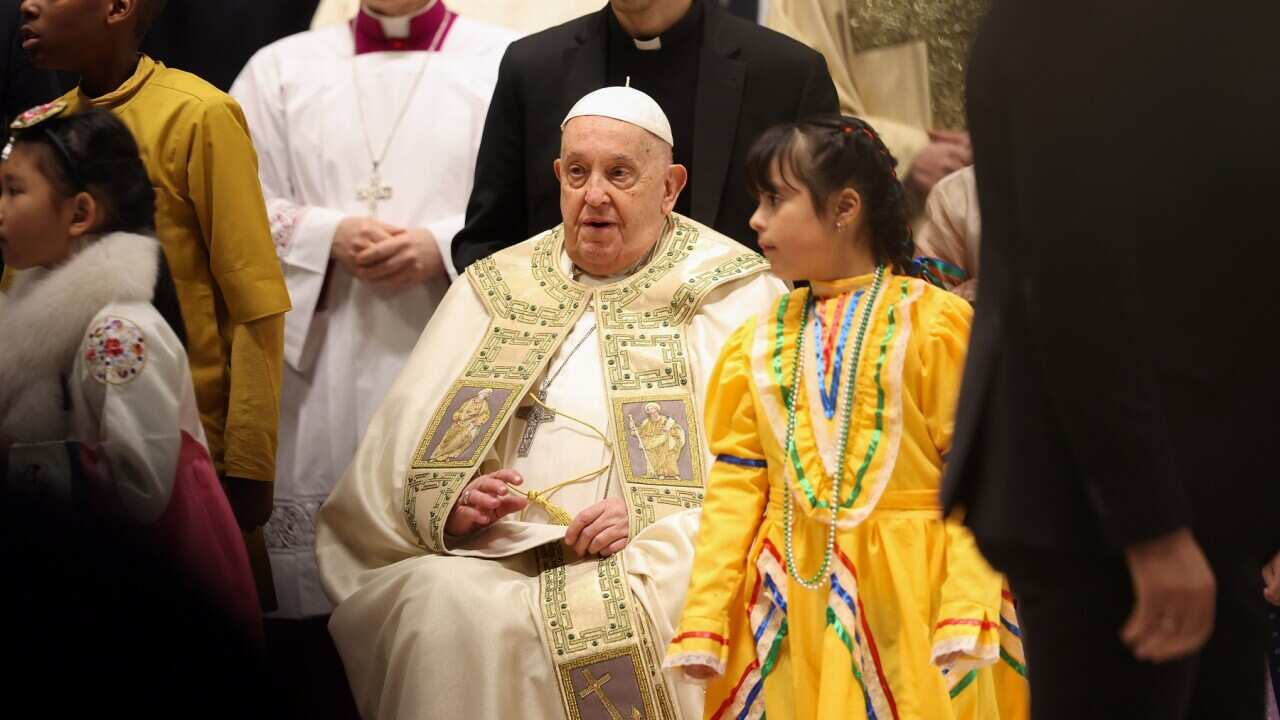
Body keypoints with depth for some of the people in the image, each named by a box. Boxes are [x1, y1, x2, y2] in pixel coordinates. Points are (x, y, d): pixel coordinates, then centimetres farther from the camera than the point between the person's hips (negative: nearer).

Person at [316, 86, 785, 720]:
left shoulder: (736, 293, 10)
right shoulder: (495, 289, 20)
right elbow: (399, 457, 14)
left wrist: (652, 522, -17)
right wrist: (452, 507, -8)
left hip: (658, 566, -2)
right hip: (496, 558, 2)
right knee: (450, 611, -30)